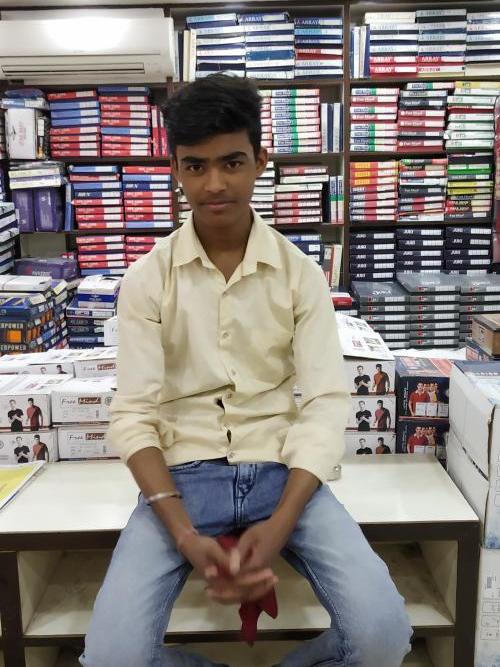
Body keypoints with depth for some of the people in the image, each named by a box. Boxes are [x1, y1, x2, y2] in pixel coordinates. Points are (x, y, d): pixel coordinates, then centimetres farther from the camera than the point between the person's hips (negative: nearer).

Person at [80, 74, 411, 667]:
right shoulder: (146, 279, -1)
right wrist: (185, 535, -19)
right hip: (182, 475, 0)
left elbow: (325, 404, -4)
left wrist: (279, 526, -19)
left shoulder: (301, 274, 0)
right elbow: (133, 415, -5)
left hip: (281, 471, 1)